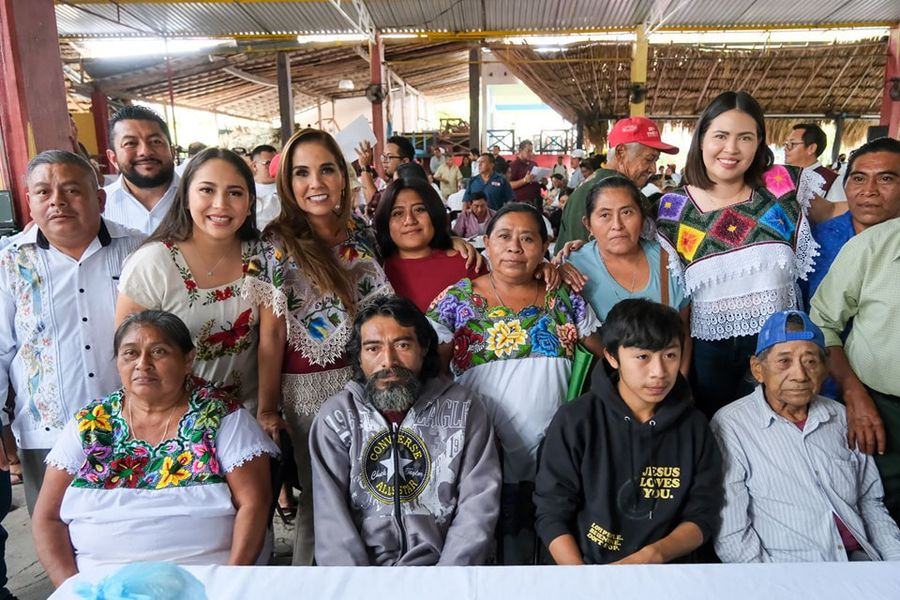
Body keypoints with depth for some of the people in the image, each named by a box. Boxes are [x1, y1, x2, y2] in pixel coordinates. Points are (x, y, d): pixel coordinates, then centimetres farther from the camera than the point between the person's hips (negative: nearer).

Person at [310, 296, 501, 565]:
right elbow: (331, 516, -2)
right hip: (361, 560, 1)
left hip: (439, 560, 0)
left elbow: (479, 503, 0)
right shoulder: (336, 416, 3)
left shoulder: (463, 408, 3)